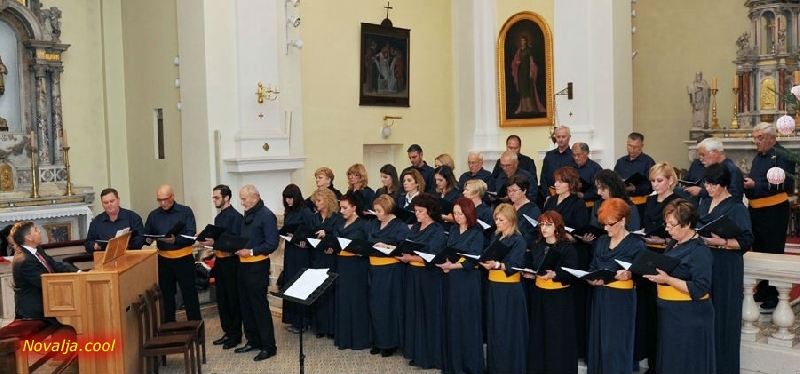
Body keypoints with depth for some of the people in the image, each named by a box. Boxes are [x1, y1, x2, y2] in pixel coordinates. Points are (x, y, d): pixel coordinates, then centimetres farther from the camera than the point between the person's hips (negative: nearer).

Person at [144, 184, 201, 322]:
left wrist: (175, 240, -30)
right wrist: (149, 240, -15)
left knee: (189, 295, 2)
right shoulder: (153, 215, 5)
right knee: (167, 295, 12)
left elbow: (191, 236, -13)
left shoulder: (185, 212, -5)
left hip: (183, 259, -3)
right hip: (163, 260, 3)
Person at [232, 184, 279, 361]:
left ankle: (269, 346, 5)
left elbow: (272, 244, -19)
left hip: (257, 266, -8)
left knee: (260, 306, -3)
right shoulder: (248, 214, 12)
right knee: (246, 305, 12)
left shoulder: (266, 215, -14)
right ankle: (253, 341, 24)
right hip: (243, 265, 8)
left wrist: (251, 252, -21)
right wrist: (238, 247, 0)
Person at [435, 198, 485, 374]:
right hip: (451, 279, 6)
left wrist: (451, 266, -22)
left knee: (467, 320, 0)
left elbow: (472, 260, -15)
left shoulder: (476, 233, -7)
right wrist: (444, 264, -9)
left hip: (468, 280, -6)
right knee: (451, 319, 9)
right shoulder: (453, 231, 11)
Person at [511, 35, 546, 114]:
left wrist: (531, 71, -16)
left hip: (527, 69, -6)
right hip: (520, 70, 6)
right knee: (522, 88, 3)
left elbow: (531, 60, -8)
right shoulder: (519, 50, 15)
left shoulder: (529, 49, -3)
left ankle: (530, 107, -11)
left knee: (528, 88, -11)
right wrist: (517, 62, -4)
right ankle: (523, 107, 4)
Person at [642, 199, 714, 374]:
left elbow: (700, 289, -23)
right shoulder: (674, 244, 9)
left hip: (689, 318, -8)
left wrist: (667, 280, -26)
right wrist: (655, 272, 0)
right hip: (670, 313, 8)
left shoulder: (699, 251, -18)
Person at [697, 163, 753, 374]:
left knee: (722, 315, -1)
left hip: (725, 267, -6)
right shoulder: (704, 203, 10)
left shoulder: (737, 208, -9)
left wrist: (720, 242, -25)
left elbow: (747, 241, -13)